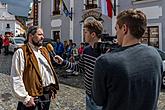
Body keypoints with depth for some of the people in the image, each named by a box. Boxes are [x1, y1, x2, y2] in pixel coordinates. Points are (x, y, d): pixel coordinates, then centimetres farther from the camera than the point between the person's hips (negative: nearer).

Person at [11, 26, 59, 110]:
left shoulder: (44, 50, 13)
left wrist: (53, 87, 14)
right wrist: (25, 98, -17)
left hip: (47, 95, 7)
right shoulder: (21, 52, -11)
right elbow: (16, 78, -16)